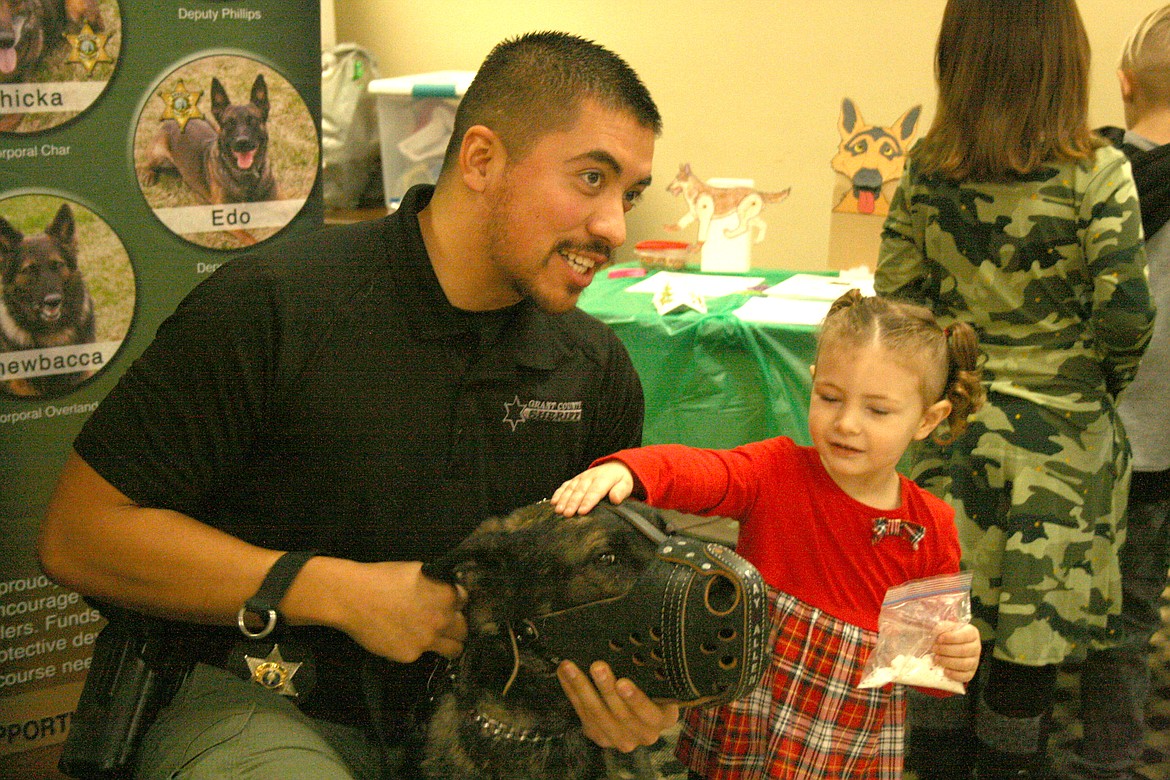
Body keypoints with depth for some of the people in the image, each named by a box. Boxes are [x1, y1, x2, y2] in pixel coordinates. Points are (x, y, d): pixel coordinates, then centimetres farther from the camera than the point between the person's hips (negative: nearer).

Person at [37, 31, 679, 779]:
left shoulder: (599, 367, 2)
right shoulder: (271, 307, -16)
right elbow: (80, 533, -13)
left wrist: (627, 682, -12)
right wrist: (337, 591, -18)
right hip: (252, 707, -4)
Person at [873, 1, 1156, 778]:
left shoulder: (925, 167, -2)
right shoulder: (1096, 172, -13)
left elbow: (894, 289, 2)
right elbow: (1125, 311, -14)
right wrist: (1104, 381, 6)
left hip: (951, 418, 4)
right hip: (1058, 431, -3)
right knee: (1033, 628, 9)